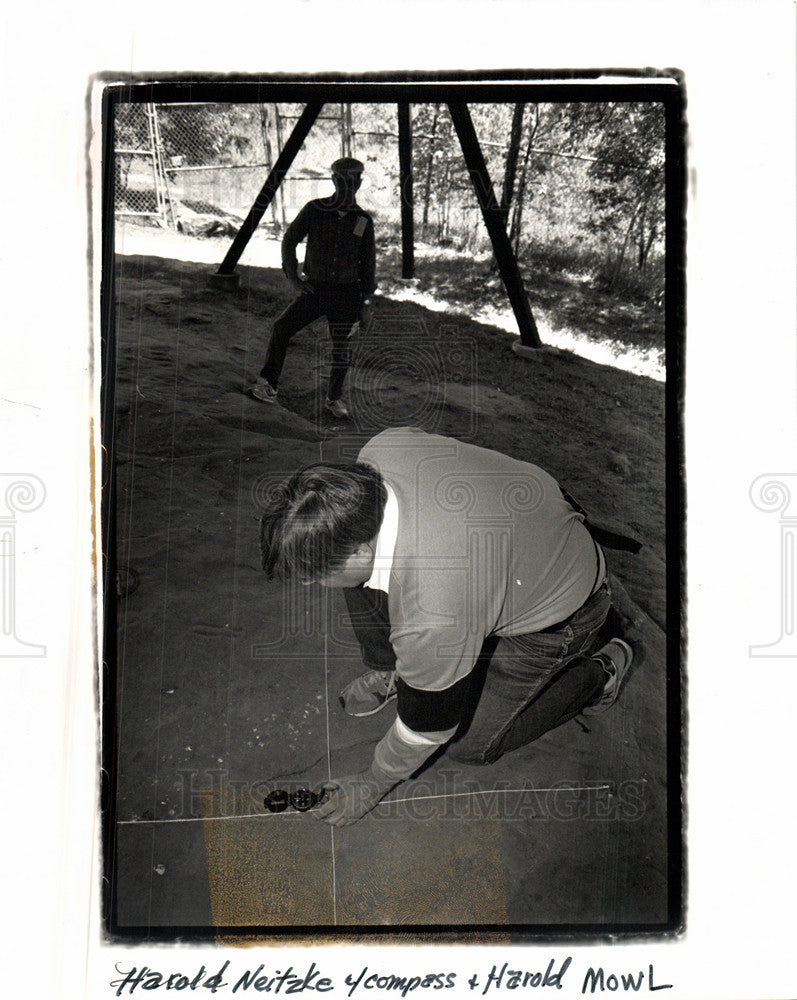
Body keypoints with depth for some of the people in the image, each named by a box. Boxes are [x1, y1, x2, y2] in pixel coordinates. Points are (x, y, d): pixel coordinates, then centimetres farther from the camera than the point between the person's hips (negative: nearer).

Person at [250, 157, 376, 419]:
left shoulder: (363, 220, 3)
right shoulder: (315, 210, -1)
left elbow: (368, 263, 10)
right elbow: (289, 239, 6)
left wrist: (366, 299, 7)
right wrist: (292, 275, -3)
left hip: (346, 293, 1)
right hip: (314, 288, 0)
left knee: (341, 348, 4)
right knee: (282, 327, -15)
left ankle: (335, 398, 23)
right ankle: (268, 384, -4)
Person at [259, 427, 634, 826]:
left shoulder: (431, 616, -42)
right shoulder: (382, 450, -26)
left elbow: (426, 728, -21)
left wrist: (372, 785, -2)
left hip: (561, 611, -6)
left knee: (470, 744, 3)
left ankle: (597, 672, 16)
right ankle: (390, 670, 16)